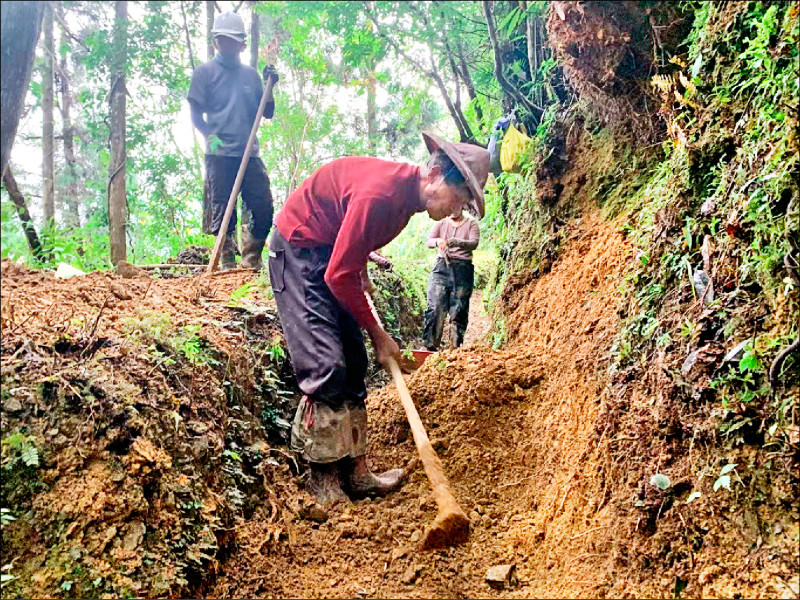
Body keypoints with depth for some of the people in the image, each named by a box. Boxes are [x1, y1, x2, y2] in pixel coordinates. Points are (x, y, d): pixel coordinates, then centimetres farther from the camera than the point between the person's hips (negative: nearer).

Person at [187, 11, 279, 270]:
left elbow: (267, 113, 16)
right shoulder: (205, 72, 6)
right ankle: (227, 262, 5)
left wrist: (269, 86, 1)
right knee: (222, 209, -3)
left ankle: (251, 258, 15)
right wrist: (210, 136, -15)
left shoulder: (251, 74, 16)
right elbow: (196, 113, 3)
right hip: (219, 154, -3)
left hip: (250, 153, 4)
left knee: (263, 206, 0)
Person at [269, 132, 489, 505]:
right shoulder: (381, 194, -30)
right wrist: (377, 333, -17)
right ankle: (324, 485, -7)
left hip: (331, 254, 10)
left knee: (353, 364, 5)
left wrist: (361, 269, 7)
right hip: (297, 249, -10)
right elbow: (339, 276, -26)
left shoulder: (407, 193, 0)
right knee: (326, 367, -17)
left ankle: (355, 473, 11)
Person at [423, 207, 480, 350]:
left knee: (459, 309, -2)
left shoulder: (471, 224, 8)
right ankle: (430, 343, -7)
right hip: (441, 267, 1)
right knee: (435, 306, -8)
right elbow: (429, 241, 2)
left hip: (463, 269, -1)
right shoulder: (440, 223, 13)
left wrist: (458, 242, -27)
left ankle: (455, 346, 3)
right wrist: (437, 241, -22)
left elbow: (474, 243, -7)